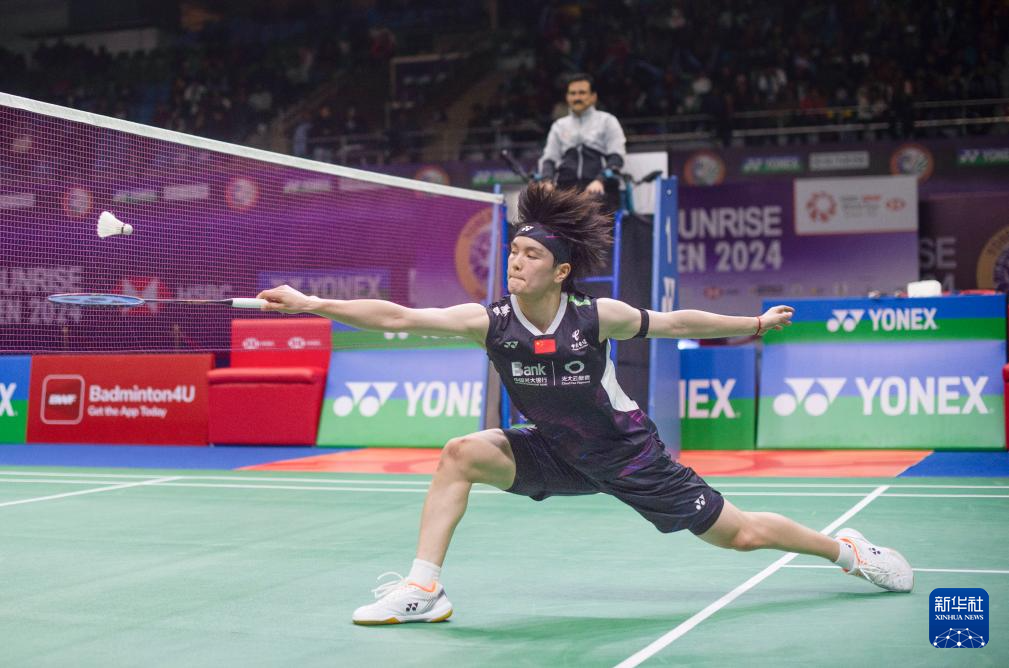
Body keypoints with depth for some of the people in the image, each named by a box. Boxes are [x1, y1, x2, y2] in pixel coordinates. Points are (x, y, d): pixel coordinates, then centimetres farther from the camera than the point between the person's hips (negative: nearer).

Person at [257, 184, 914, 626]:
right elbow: (396, 317, -23)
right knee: (462, 453, -19)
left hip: (626, 453, -3)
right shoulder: (492, 322, -18)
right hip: (556, 455, 3)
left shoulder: (597, 317, -23)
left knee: (738, 534, 2)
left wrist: (756, 323, 4)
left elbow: (674, 322, -7)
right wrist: (313, 304, -31)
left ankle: (844, 547, 29)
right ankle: (423, 589, -12)